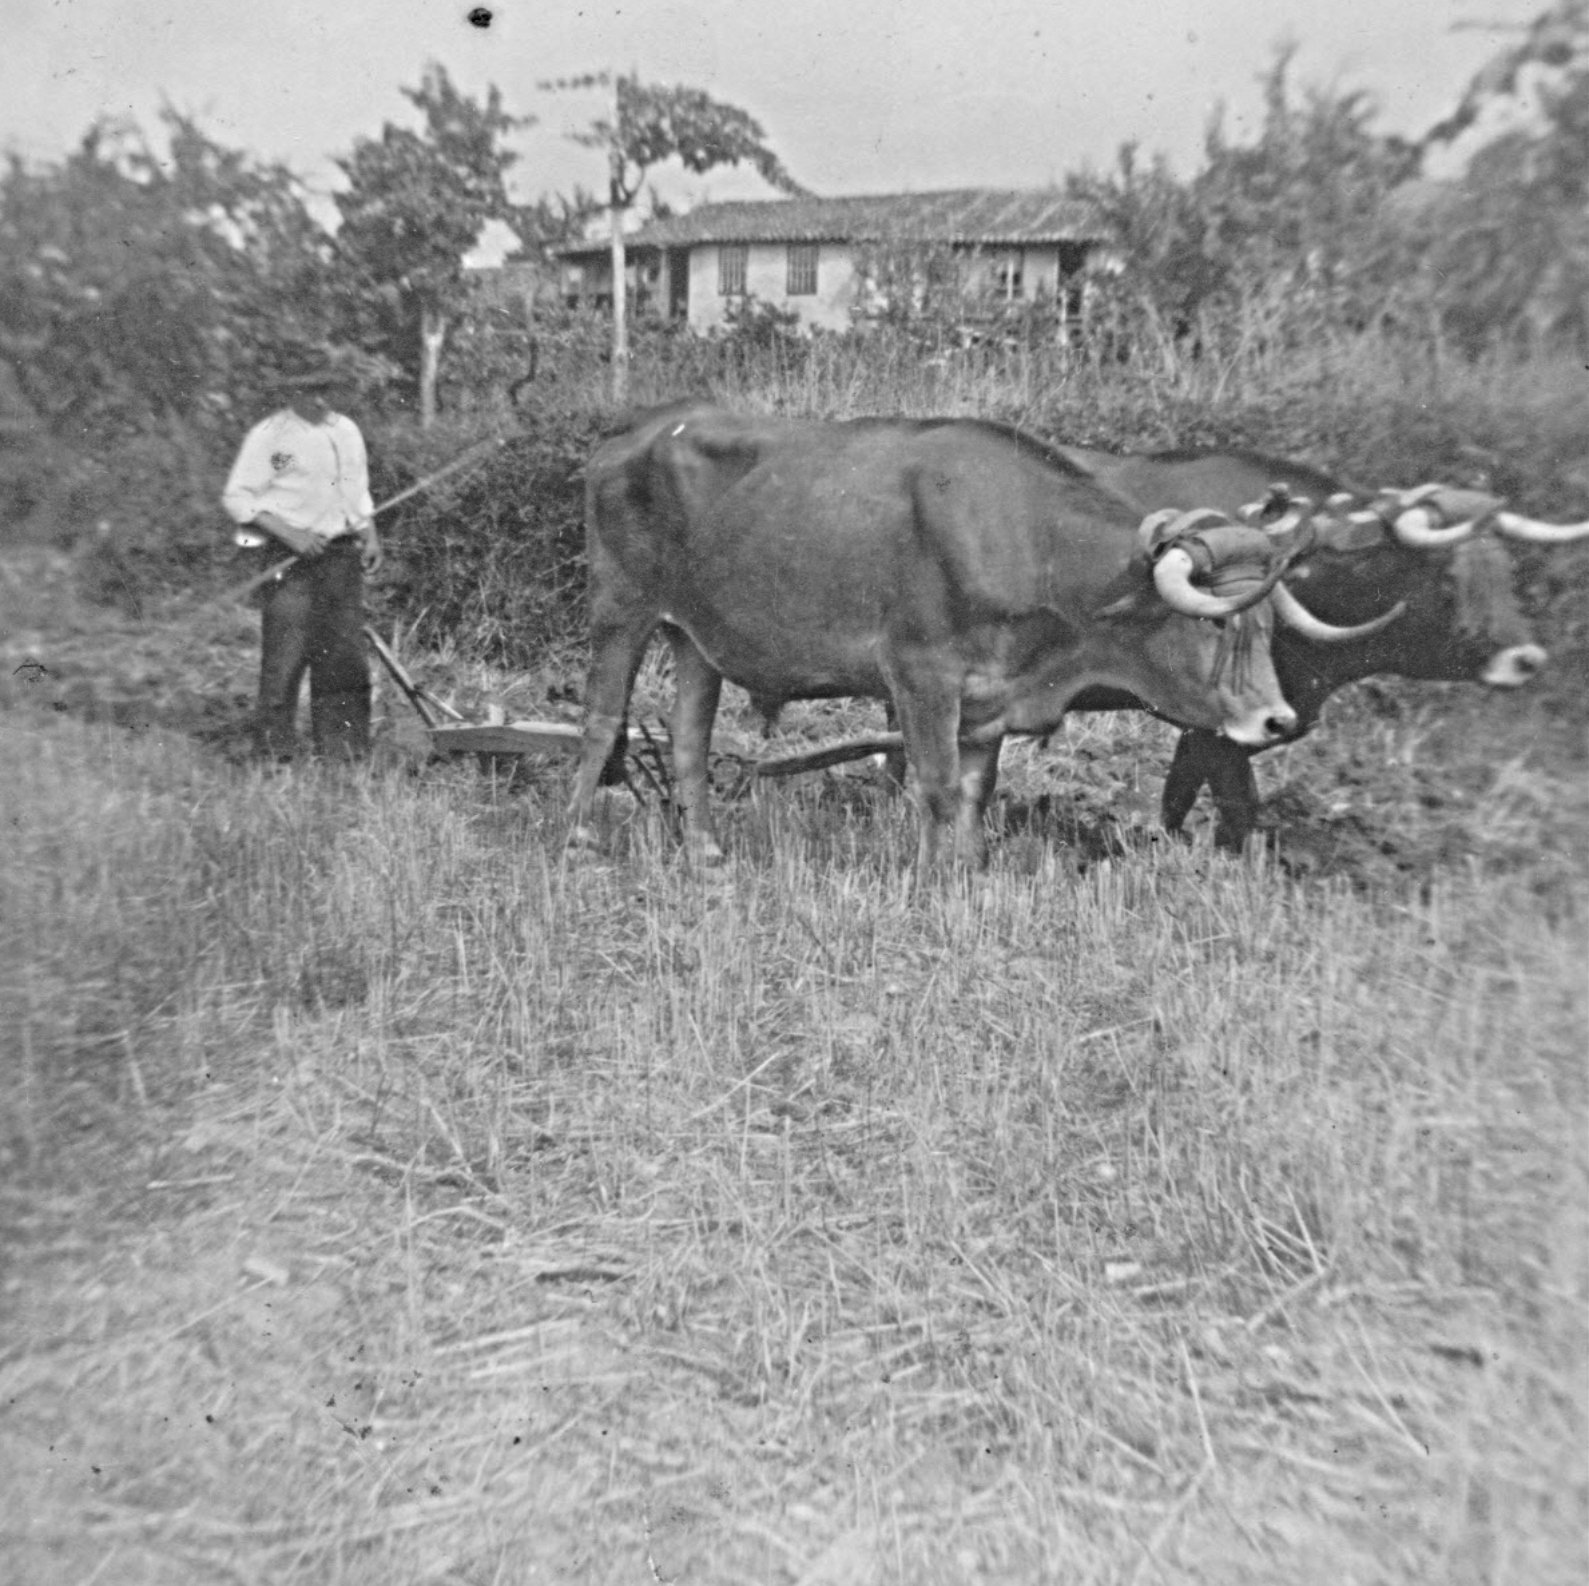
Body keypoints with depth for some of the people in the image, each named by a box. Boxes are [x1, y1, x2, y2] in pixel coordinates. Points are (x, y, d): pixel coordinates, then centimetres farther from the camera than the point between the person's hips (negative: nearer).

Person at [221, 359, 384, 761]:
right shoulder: (268, 434, -4)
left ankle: (342, 746, 12)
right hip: (288, 560, -5)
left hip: (342, 554, 5)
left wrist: (369, 532, 9)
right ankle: (273, 749, 2)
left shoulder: (347, 431, 15)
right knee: (285, 652, -8)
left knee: (345, 653, 3)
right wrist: (288, 532, -15)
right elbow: (236, 498, -5)